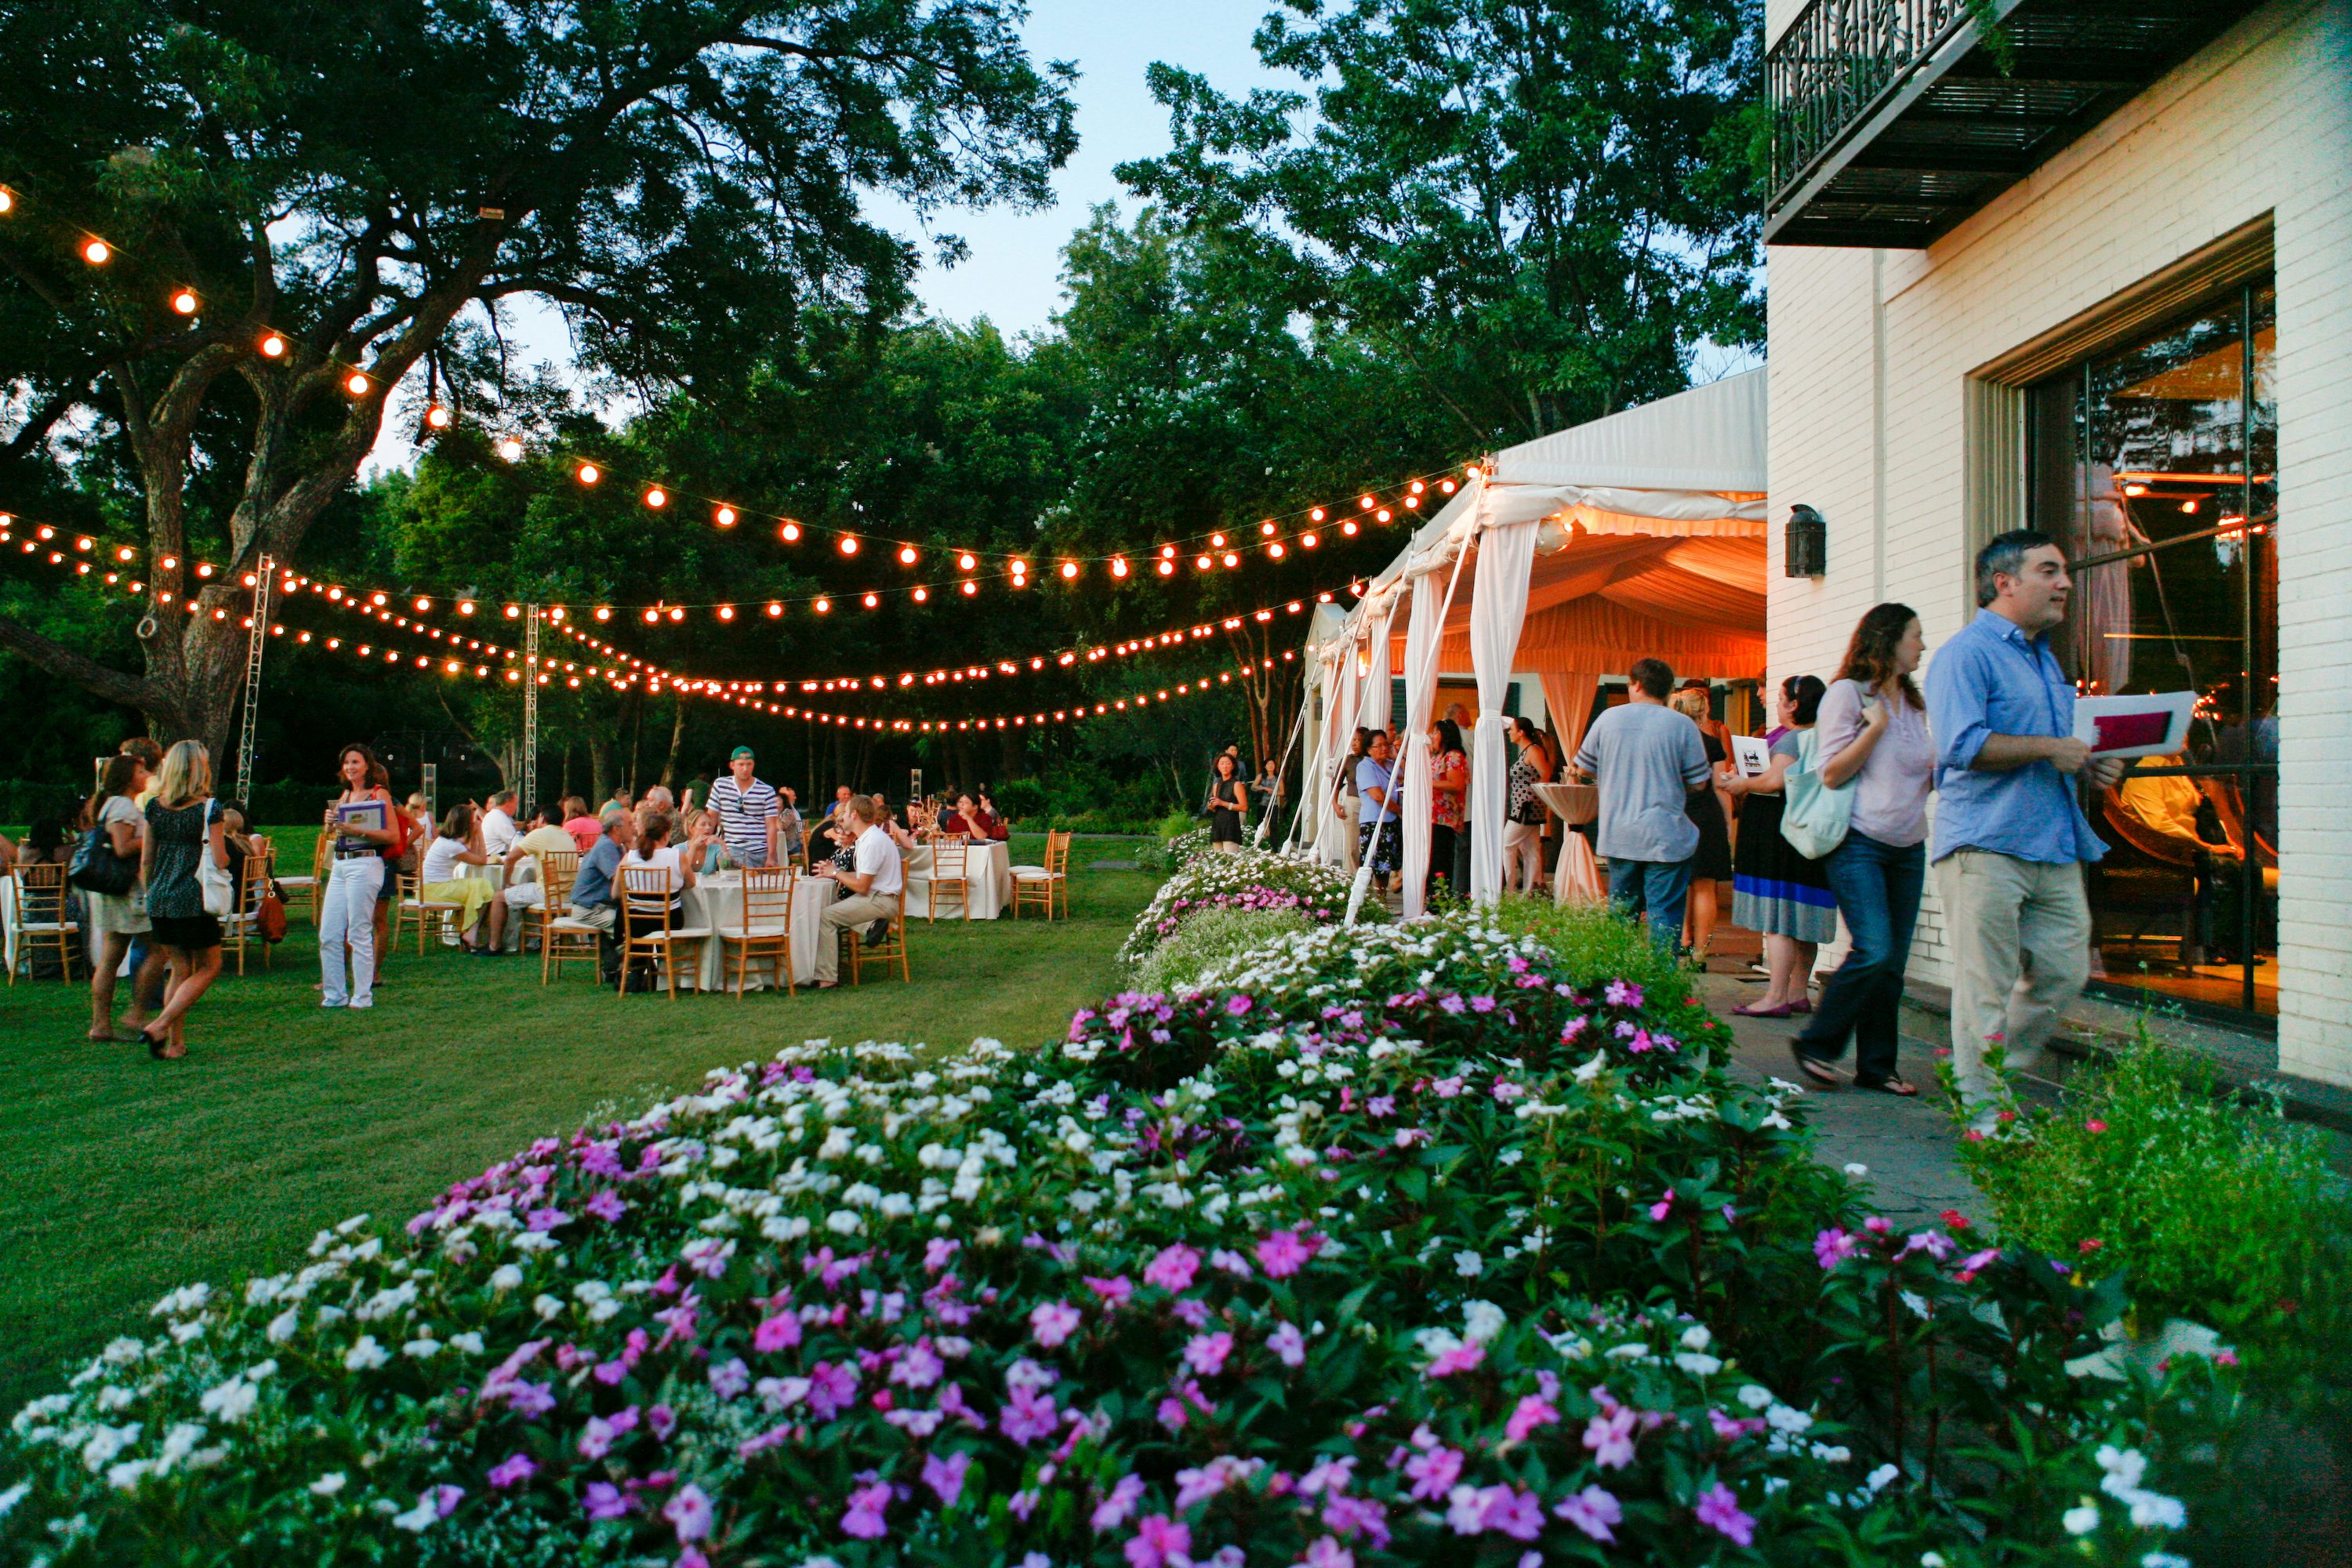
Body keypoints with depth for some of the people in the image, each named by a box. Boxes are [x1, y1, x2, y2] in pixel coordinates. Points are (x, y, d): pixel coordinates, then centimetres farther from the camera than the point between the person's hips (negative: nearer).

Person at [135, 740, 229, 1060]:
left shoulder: (155, 807, 5)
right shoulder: (208, 809, -10)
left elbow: (145, 861, 10)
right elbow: (219, 861, -11)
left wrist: (150, 894, 22)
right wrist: (227, 855, 11)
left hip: (160, 899, 6)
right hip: (193, 900, -6)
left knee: (179, 969, 14)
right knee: (208, 966, 8)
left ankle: (175, 1043, 13)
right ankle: (160, 1026, -5)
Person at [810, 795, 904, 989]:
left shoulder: (873, 842, -18)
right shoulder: (865, 838, 14)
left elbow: (862, 886, -18)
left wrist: (836, 873, -3)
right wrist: (835, 872, 9)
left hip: (880, 900, -11)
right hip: (872, 895, 11)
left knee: (825, 916, -18)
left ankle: (827, 978, -18)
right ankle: (870, 924, -9)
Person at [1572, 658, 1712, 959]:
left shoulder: (1608, 718, 1)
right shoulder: (1682, 725, -6)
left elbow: (1583, 768, 11)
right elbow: (1699, 783, -2)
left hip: (1618, 835, 3)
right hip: (1666, 837, -3)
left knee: (1620, 912, 14)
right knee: (1664, 915, 1)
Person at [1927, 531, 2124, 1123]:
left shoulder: (2045, 658, 22)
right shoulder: (1967, 653, -8)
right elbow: (1961, 745, -21)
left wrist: (2087, 767, 12)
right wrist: (2048, 748, -16)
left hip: (2054, 846, 9)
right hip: (1985, 846, -9)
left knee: (2065, 971, 7)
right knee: (1986, 987, -4)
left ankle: (1997, 1077, 23)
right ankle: (1983, 1114, 5)